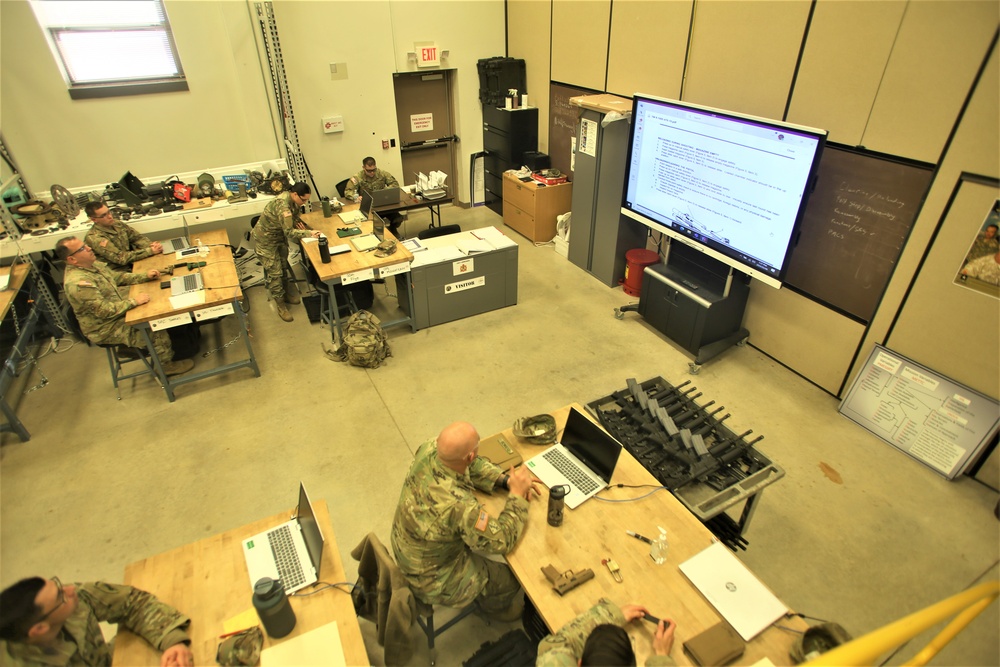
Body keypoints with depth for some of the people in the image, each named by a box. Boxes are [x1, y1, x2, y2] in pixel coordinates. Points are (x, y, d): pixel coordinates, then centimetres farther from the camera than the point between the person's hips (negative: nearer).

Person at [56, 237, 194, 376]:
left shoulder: (92, 264, -1)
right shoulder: (77, 283, -30)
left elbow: (118, 277, 12)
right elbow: (105, 311, -31)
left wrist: (145, 276, 0)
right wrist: (134, 301, -26)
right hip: (107, 328, -9)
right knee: (157, 327, -16)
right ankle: (166, 365, 5)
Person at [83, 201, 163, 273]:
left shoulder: (117, 224, 5)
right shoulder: (94, 238, -17)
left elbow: (137, 237, 9)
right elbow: (121, 258, -21)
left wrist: (151, 245, -13)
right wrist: (150, 251, -23)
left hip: (133, 264, 7)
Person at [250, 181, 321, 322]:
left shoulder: (293, 200, -9)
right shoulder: (283, 205, -35)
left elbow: (294, 217, 7)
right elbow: (290, 232, -37)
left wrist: (300, 223, -14)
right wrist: (309, 233, -40)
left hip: (280, 235, 8)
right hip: (266, 239, -8)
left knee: (283, 267, 19)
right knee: (275, 272, -1)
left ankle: (286, 293, 36)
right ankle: (280, 305, 12)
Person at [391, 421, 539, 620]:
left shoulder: (428, 450, -23)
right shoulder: (458, 505, -42)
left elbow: (471, 466, -2)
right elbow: (503, 540, -26)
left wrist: (505, 479, -12)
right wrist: (517, 494, -17)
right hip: (433, 580, -6)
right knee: (511, 578, 12)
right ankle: (495, 606, 46)